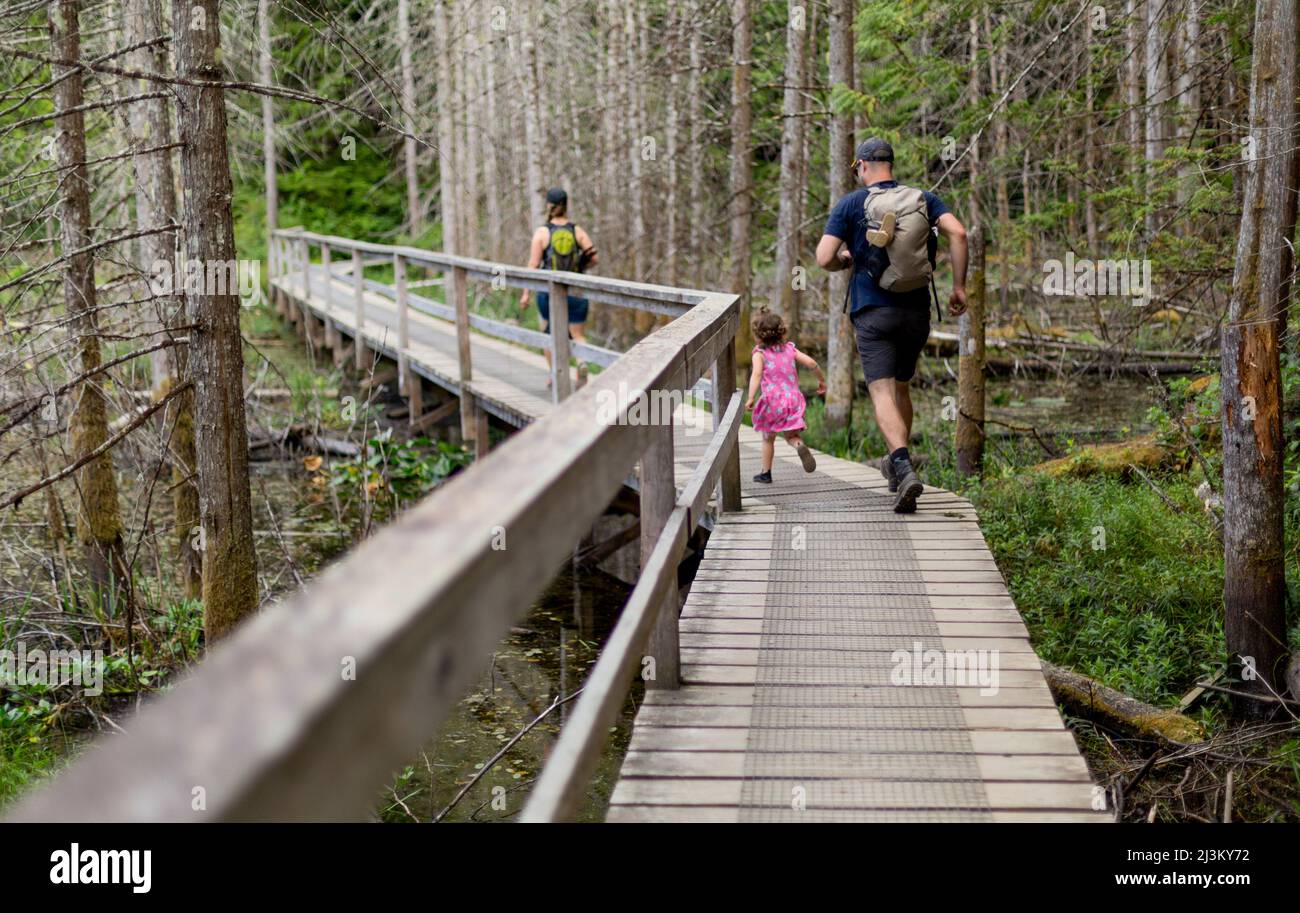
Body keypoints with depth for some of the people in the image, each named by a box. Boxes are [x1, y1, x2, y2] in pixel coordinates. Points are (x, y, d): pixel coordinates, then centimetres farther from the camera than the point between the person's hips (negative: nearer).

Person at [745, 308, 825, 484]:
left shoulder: (760, 353, -2)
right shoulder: (789, 349, 10)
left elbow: (756, 374, -18)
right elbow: (811, 363, 3)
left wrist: (750, 397, -27)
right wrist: (821, 380, 19)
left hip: (772, 400, -3)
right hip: (792, 398, 3)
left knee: (768, 438, 14)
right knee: (791, 435, 10)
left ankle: (766, 473, 20)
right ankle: (800, 445, -25)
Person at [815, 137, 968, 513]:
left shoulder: (851, 204, -1)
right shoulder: (922, 198, 7)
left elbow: (824, 259, -9)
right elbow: (957, 233, -8)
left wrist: (845, 260, 13)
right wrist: (959, 286, -2)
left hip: (873, 310, -4)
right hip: (916, 310, 4)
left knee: (882, 392, -10)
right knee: (901, 386, 21)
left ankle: (904, 467, -31)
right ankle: (897, 465, 32)